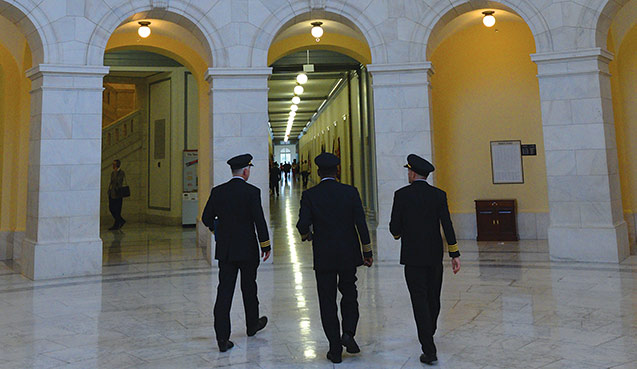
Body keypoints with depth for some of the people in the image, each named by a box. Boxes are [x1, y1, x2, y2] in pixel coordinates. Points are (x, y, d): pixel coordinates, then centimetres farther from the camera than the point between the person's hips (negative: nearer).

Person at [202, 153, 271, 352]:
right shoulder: (252, 192, -11)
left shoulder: (217, 191, 1)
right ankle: (252, 325, 36)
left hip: (225, 250, 3)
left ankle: (222, 338, 1)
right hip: (247, 249, -3)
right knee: (249, 288, 16)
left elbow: (206, 218, 5)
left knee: (224, 291, 3)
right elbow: (259, 221, -13)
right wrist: (265, 245, -2)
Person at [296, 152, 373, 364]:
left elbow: (303, 224, -16)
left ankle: (335, 349, 13)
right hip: (348, 254, 1)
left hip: (323, 257, -1)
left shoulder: (309, 195, -6)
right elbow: (361, 224, -5)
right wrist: (367, 252, 2)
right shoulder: (350, 192, -3)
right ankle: (348, 333, 4)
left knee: (327, 301, 8)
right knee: (349, 294, 21)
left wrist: (307, 235, 7)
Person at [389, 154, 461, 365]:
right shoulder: (438, 195, -1)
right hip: (434, 256, 4)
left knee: (420, 301, -1)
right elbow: (447, 226, -7)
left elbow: (394, 227, -6)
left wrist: (398, 234, 17)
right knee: (433, 299, 19)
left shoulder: (401, 195, -7)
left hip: (412, 256, -3)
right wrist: (455, 254, -4)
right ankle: (428, 334, 41)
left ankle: (429, 350, -3)